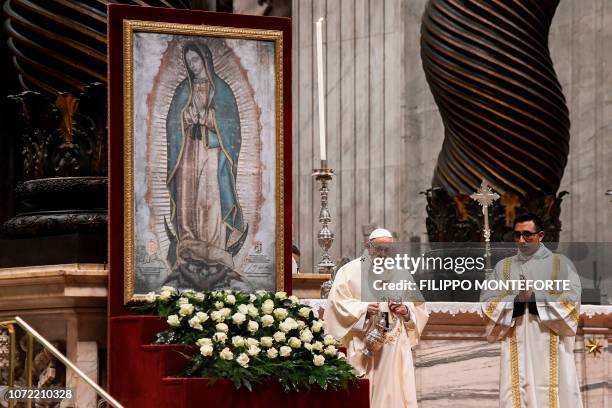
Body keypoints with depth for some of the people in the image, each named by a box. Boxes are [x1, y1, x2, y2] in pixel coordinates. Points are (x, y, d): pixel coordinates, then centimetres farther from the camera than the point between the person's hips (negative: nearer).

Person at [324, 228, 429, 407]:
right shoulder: (350, 271, 2)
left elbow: (418, 305, 15)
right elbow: (338, 302, -6)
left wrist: (407, 311, -7)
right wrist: (364, 309, -20)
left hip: (396, 346, 3)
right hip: (364, 346, -3)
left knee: (396, 391, -1)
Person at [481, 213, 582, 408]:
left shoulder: (560, 263, 6)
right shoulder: (503, 267, 13)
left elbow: (572, 299, -6)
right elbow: (488, 302, 3)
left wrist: (536, 297, -12)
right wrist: (515, 300, -12)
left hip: (551, 348, -2)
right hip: (516, 349, 2)